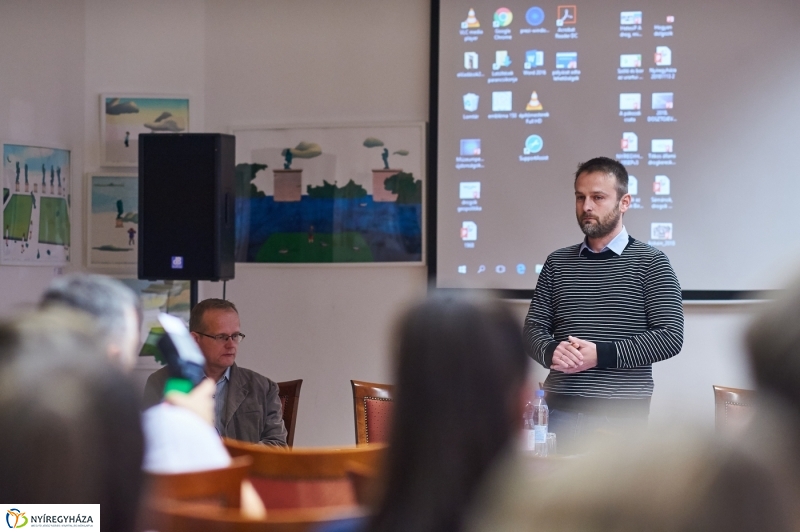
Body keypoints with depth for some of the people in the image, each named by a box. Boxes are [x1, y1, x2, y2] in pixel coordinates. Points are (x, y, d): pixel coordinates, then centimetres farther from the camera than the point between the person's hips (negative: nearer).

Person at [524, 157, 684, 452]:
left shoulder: (649, 263, 0)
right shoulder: (557, 263, 12)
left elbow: (670, 336, -7)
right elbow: (534, 327, 12)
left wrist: (601, 354, -16)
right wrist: (550, 351, -13)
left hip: (621, 414, -3)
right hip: (561, 409, 3)